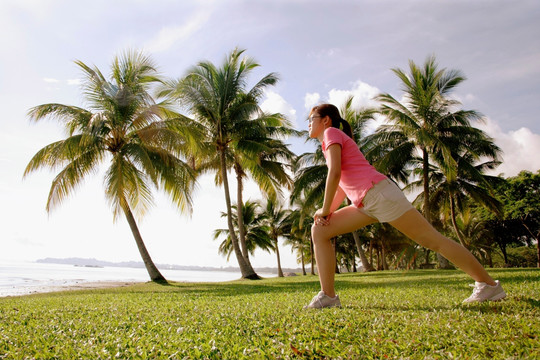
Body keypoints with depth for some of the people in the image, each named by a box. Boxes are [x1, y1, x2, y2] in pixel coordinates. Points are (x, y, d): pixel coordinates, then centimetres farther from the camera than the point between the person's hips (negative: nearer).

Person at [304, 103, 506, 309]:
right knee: (319, 231, 1)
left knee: (432, 240, -1)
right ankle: (328, 296, -2)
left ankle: (489, 284, 14)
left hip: (379, 193, -9)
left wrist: (325, 211, -7)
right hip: (366, 204, 10)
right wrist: (327, 212, 7)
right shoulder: (330, 141, 25)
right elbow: (343, 185, 20)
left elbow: (334, 173, -15)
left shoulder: (332, 133, -1)